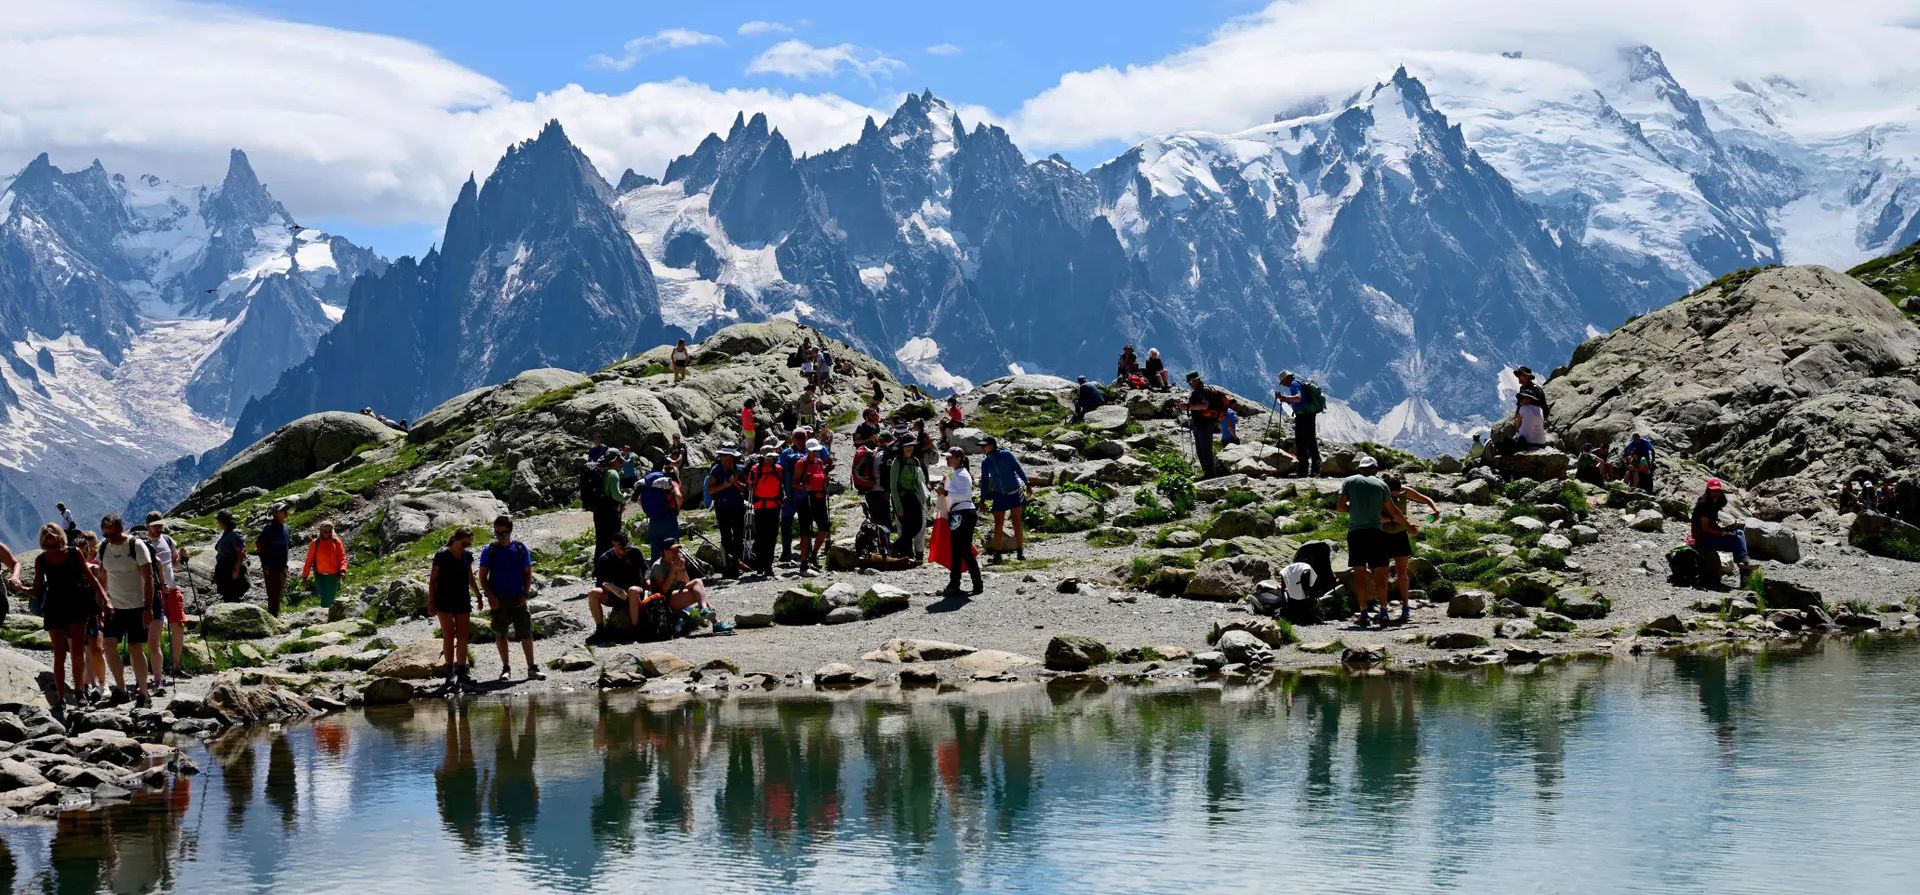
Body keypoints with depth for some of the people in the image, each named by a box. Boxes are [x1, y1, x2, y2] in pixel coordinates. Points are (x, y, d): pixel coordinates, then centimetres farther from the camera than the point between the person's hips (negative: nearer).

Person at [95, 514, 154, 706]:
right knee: (109, 646, -7)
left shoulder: (136, 546, -12)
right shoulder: (103, 547, 3)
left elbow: (148, 578, -12)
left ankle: (143, 694, 9)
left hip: (137, 607, -5)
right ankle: (120, 689, 5)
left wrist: (148, 609, -16)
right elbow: (102, 577, 15)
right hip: (113, 607, 5)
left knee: (135, 649, -3)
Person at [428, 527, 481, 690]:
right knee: (449, 636, -5)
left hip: (463, 601, 5)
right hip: (445, 602, -5)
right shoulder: (442, 555, -9)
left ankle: (461, 672, 7)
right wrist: (430, 602, -10)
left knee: (463, 636, 3)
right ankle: (450, 673, -3)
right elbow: (433, 580, -6)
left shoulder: (467, 556, 8)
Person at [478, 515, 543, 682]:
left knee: (526, 633, -4)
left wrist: (525, 594, -4)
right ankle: (506, 668, 15)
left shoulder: (521, 549, 3)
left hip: (518, 599, 0)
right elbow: (483, 577, 3)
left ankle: (532, 669, 1)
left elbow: (528, 574, 8)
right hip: (498, 600, 0)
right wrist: (490, 596, -9)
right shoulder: (489, 551, 1)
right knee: (500, 635, 5)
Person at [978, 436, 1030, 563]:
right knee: (998, 524, 1)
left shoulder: (1006, 455, -10)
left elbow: (1018, 469, -8)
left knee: (1017, 523, 1)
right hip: (999, 495, 4)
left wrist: (1027, 484, -14)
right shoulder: (985, 462, 2)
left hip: (1014, 493, -4)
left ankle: (1020, 551, 8)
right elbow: (984, 481, 9)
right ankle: (997, 553, 4)